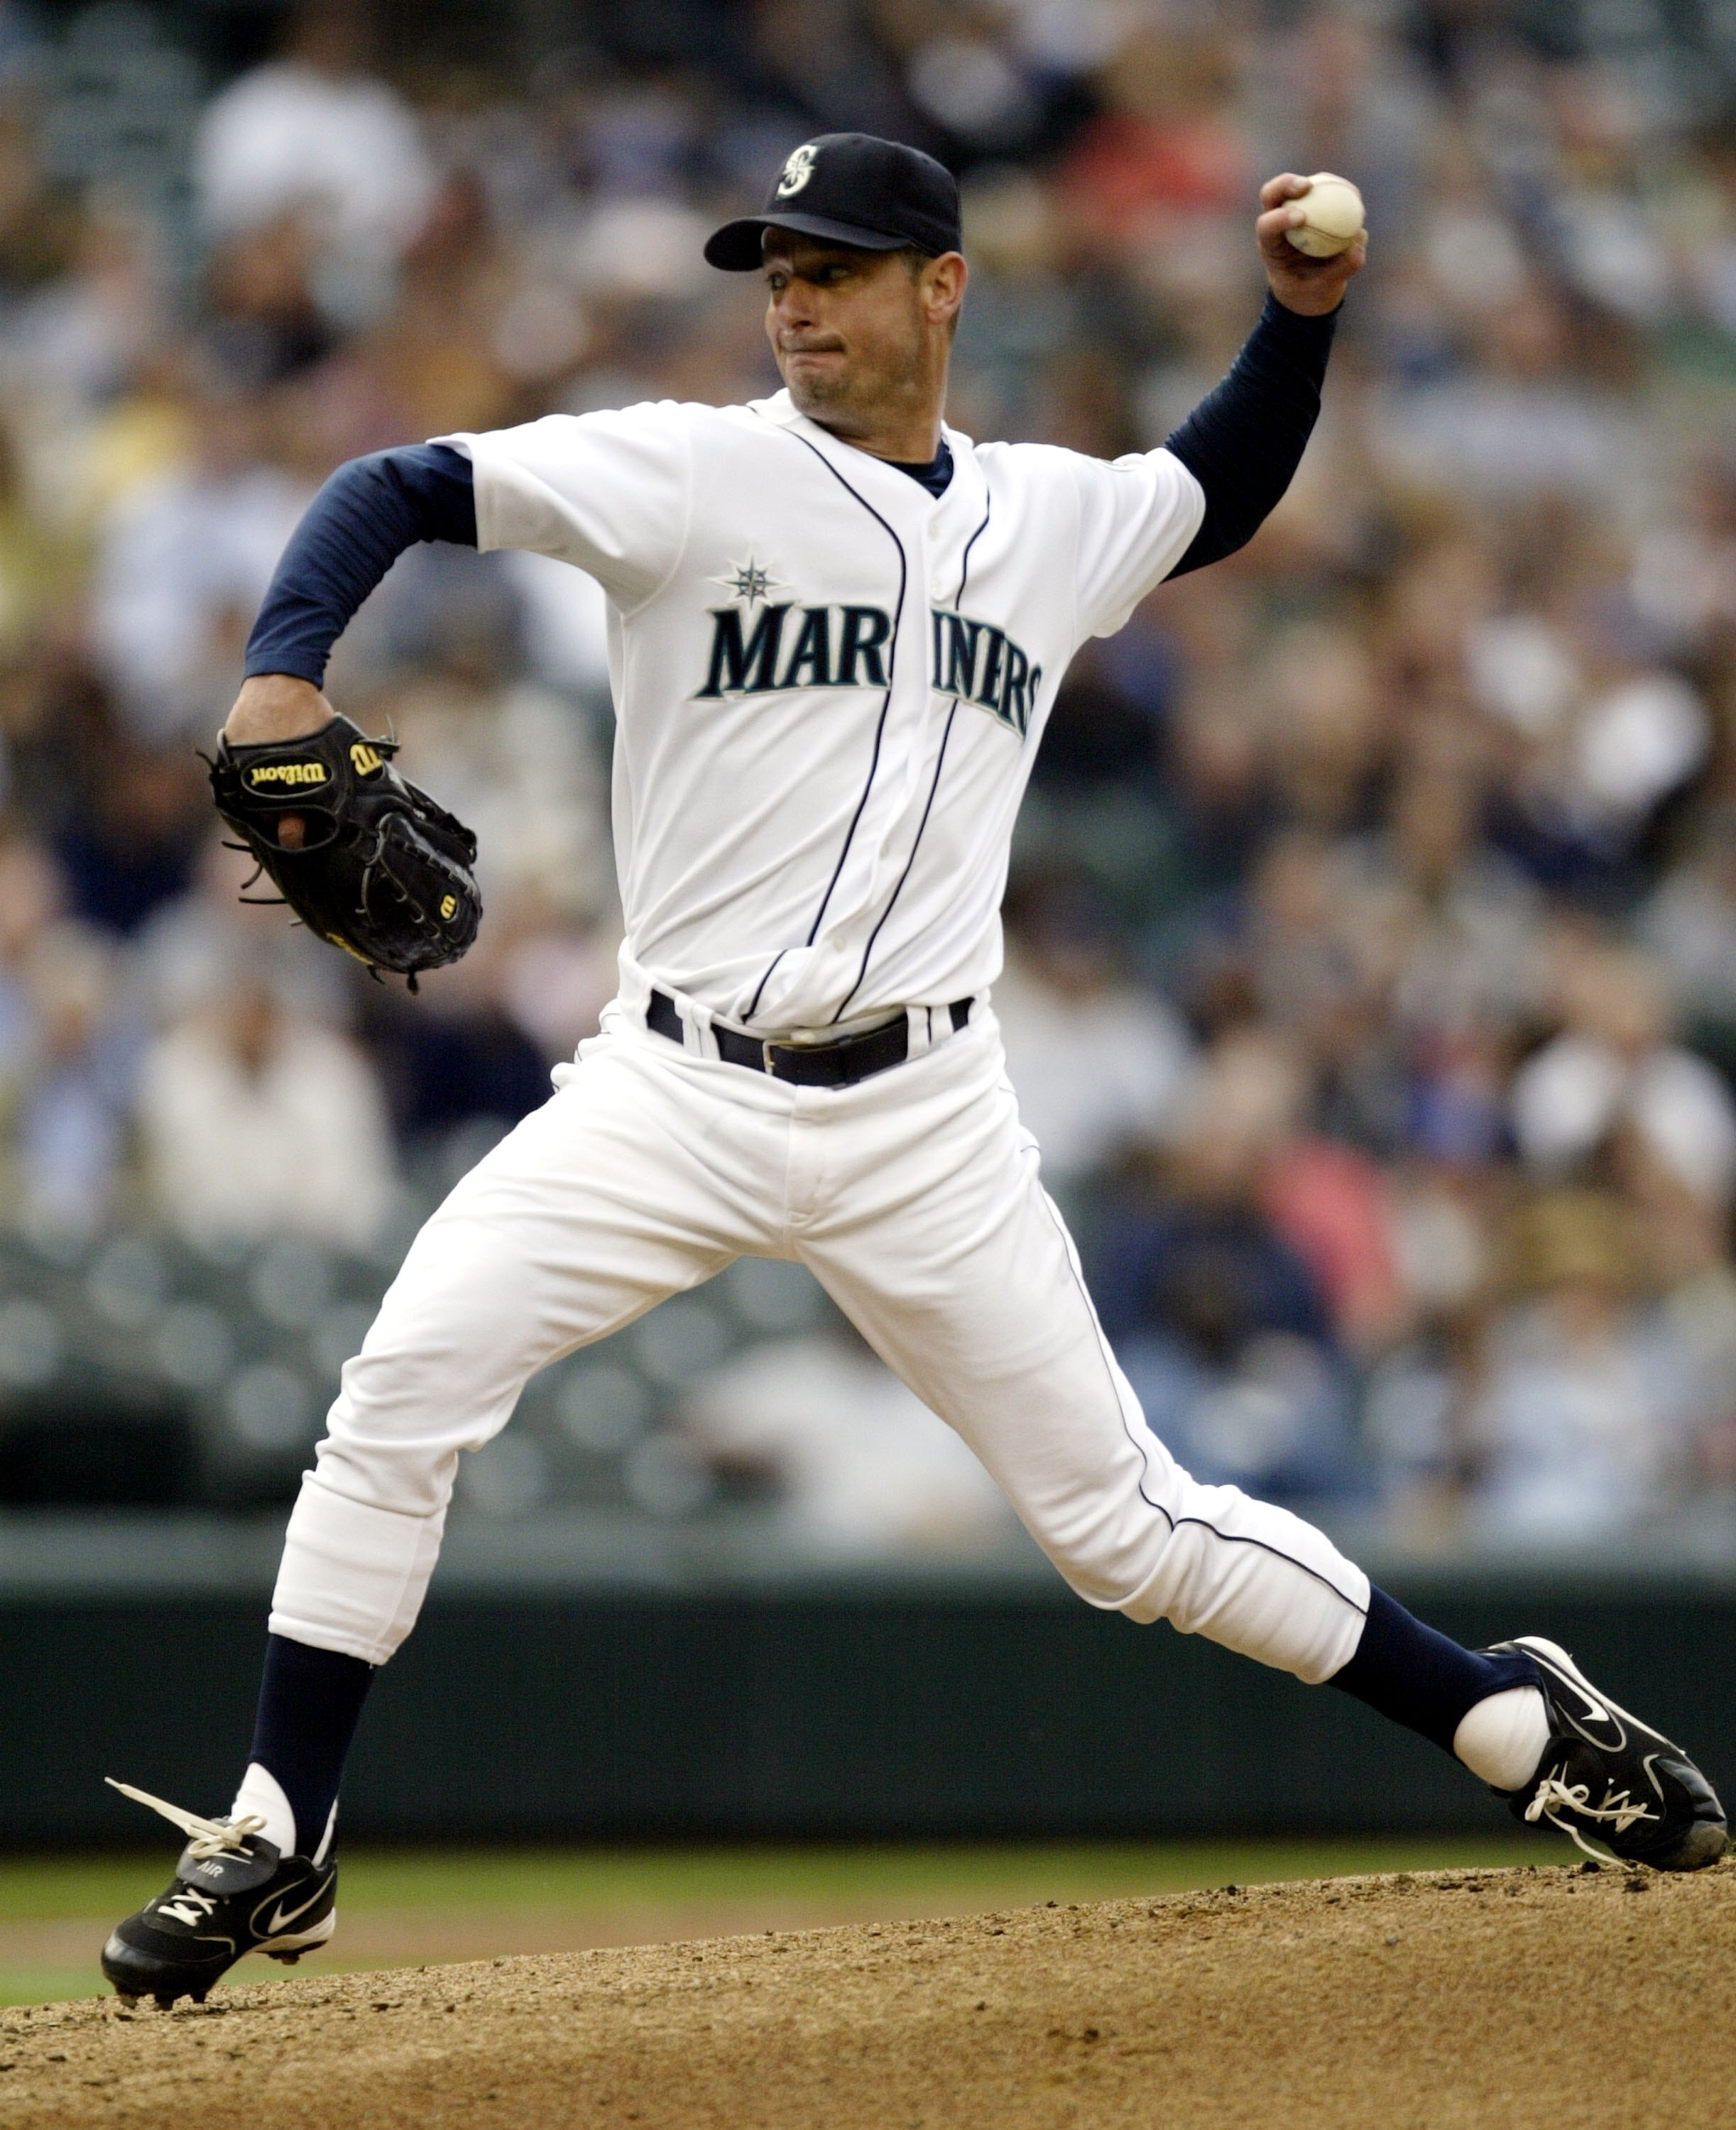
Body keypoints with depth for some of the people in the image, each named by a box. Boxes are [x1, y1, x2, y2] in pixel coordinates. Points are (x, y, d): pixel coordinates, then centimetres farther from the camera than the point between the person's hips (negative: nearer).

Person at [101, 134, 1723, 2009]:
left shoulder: (1051, 519, 10)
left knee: (1120, 1522, 1)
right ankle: (274, 1852, -9)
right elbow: (399, 489, -9)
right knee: (407, 1381, -19)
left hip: (920, 1127, 1)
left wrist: (1301, 311, 16)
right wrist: (281, 670, -27)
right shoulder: (695, 474, -2)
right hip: (674, 1087, -1)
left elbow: (1219, 497, 33)